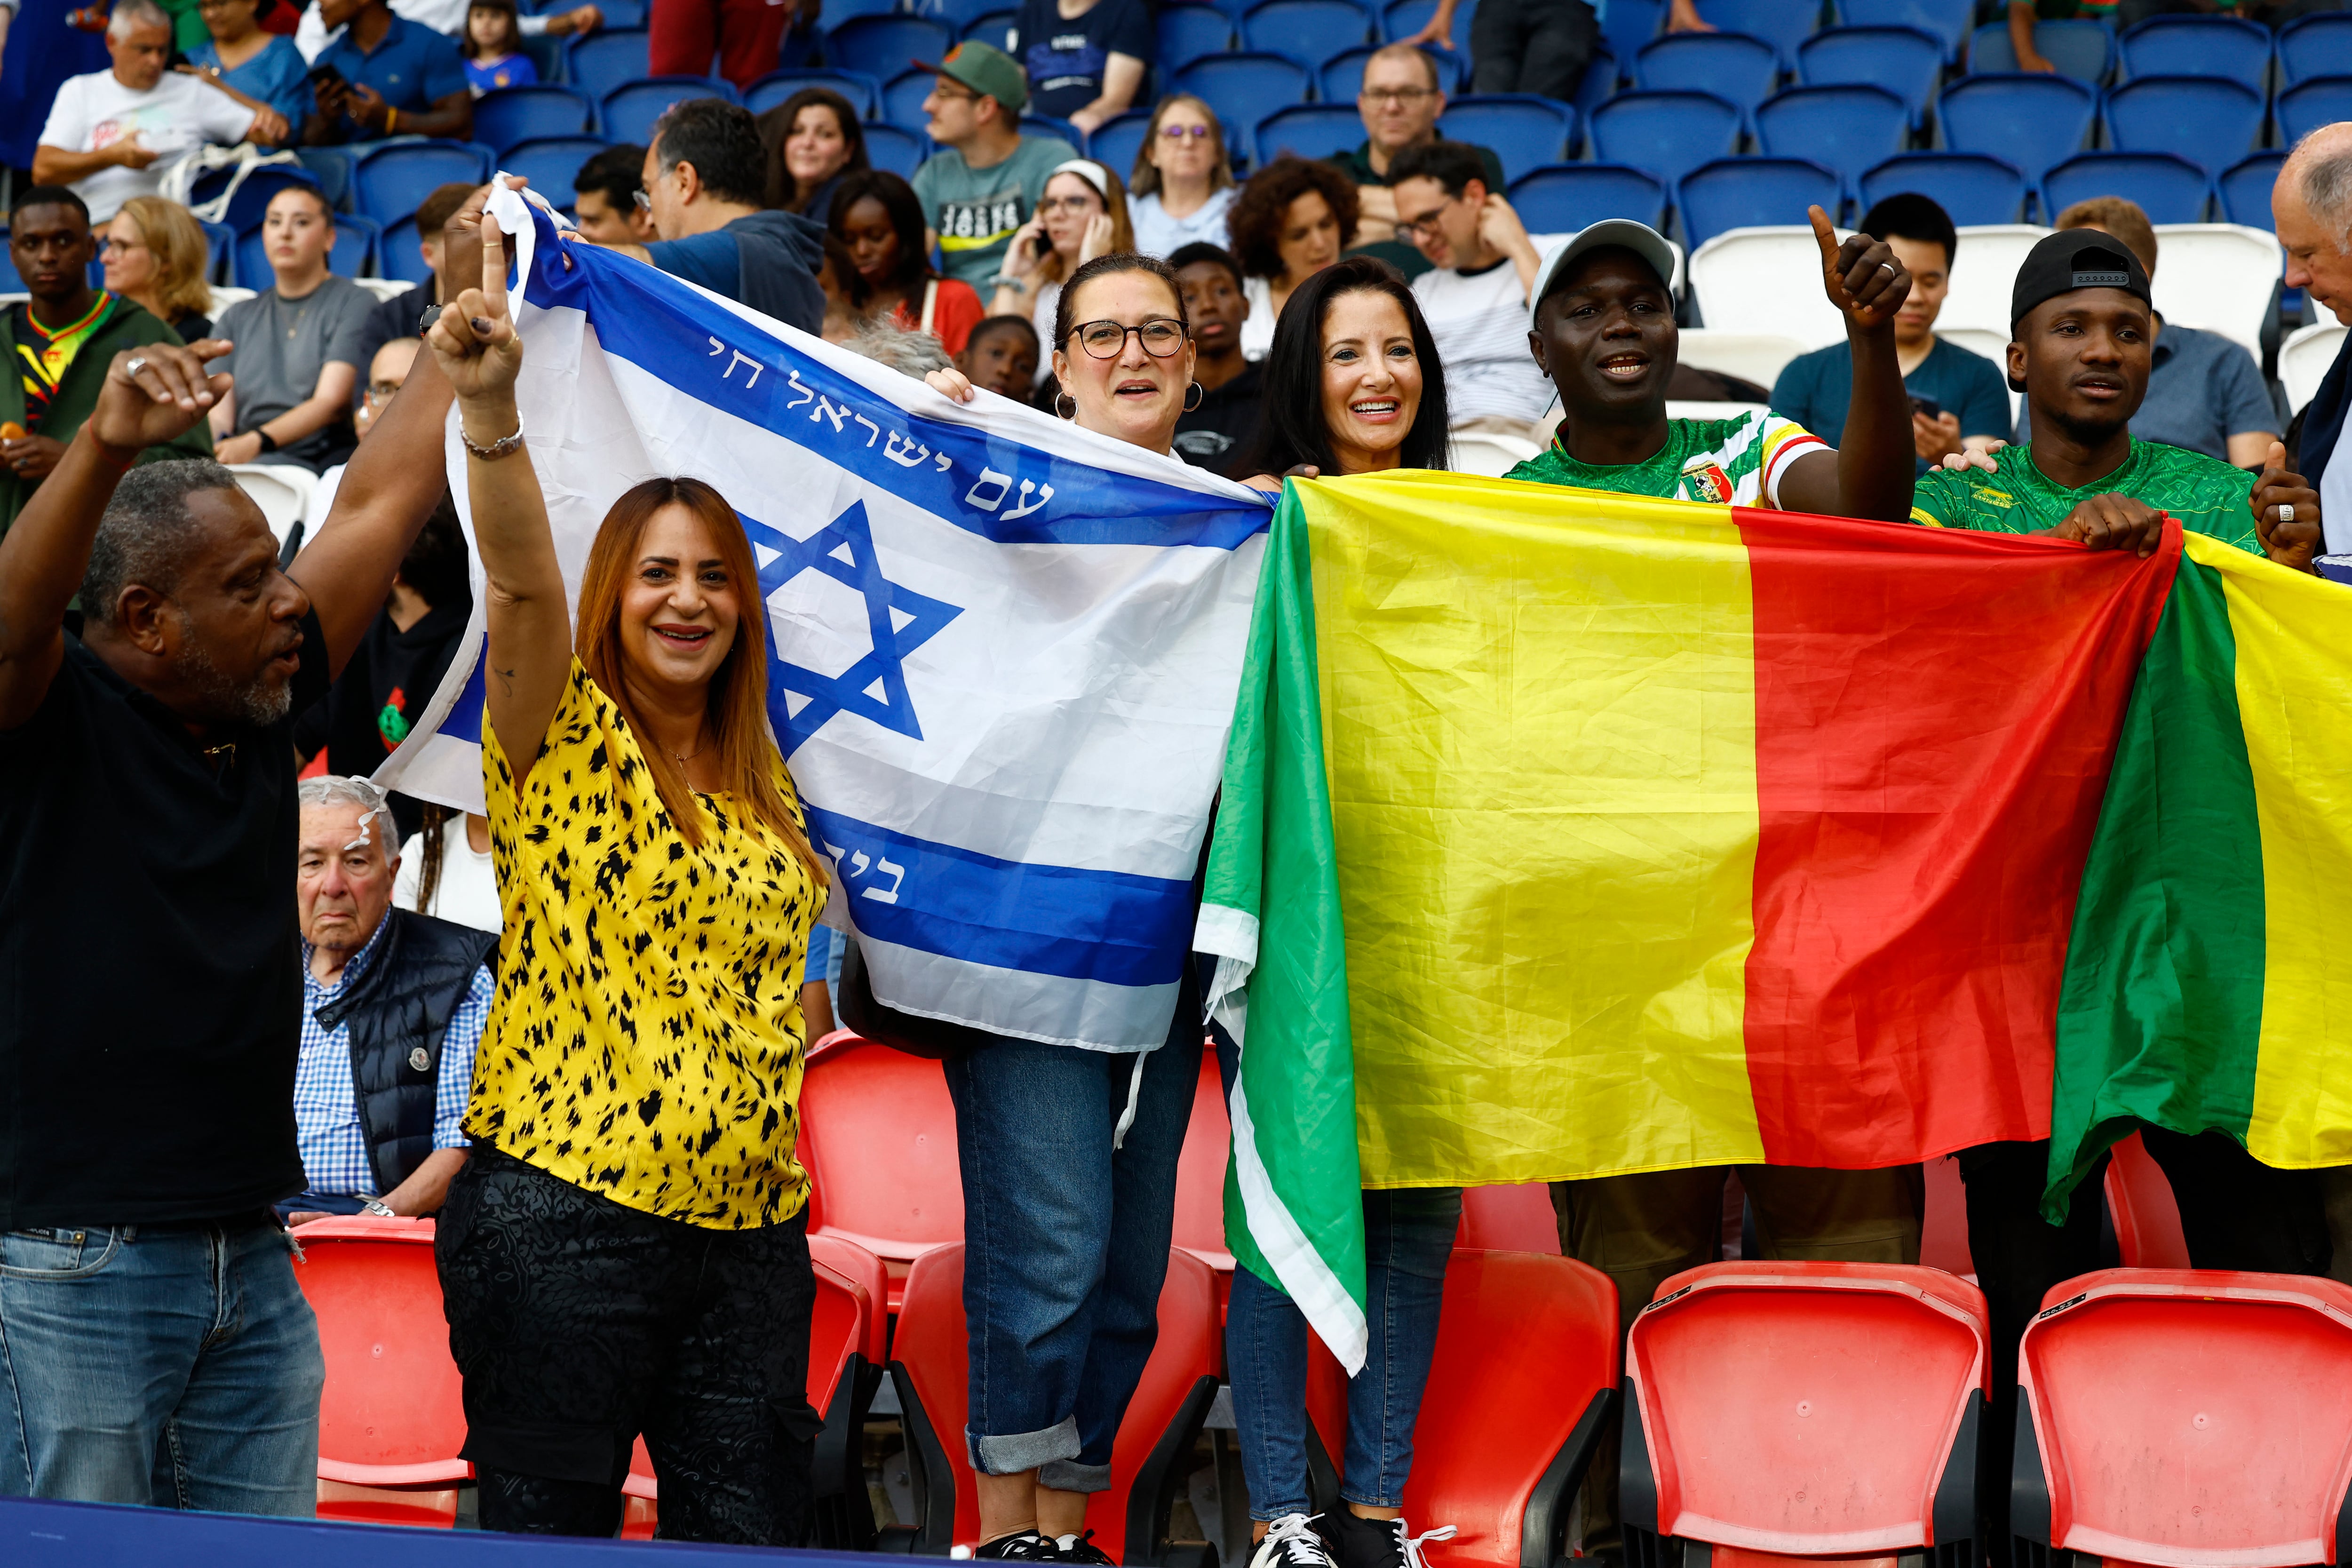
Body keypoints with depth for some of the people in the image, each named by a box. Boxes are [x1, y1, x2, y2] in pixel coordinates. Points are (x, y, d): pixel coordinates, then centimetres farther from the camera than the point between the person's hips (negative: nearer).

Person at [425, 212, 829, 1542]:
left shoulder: (760, 781, 16)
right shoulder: (565, 737, -1)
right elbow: (524, 580, -21)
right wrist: (489, 403, -35)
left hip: (747, 1223, 6)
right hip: (562, 1217, -5)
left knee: (753, 1533, 6)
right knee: (551, 1532, 0)